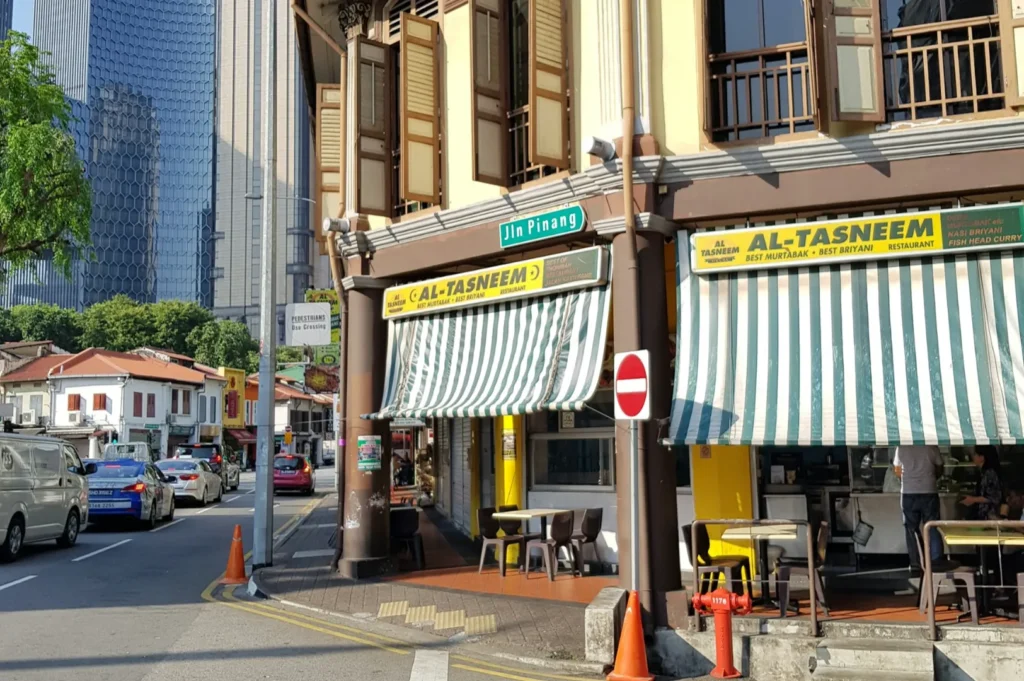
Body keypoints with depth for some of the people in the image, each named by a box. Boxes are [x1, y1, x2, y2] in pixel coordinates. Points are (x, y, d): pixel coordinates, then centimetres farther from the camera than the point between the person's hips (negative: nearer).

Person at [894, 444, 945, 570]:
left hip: (908, 494, 0)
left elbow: (897, 472, 7)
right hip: (929, 492, 0)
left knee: (912, 529, 8)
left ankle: (916, 564, 8)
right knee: (933, 529, 6)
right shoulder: (931, 447, -2)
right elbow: (939, 471, 7)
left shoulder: (902, 447, -1)